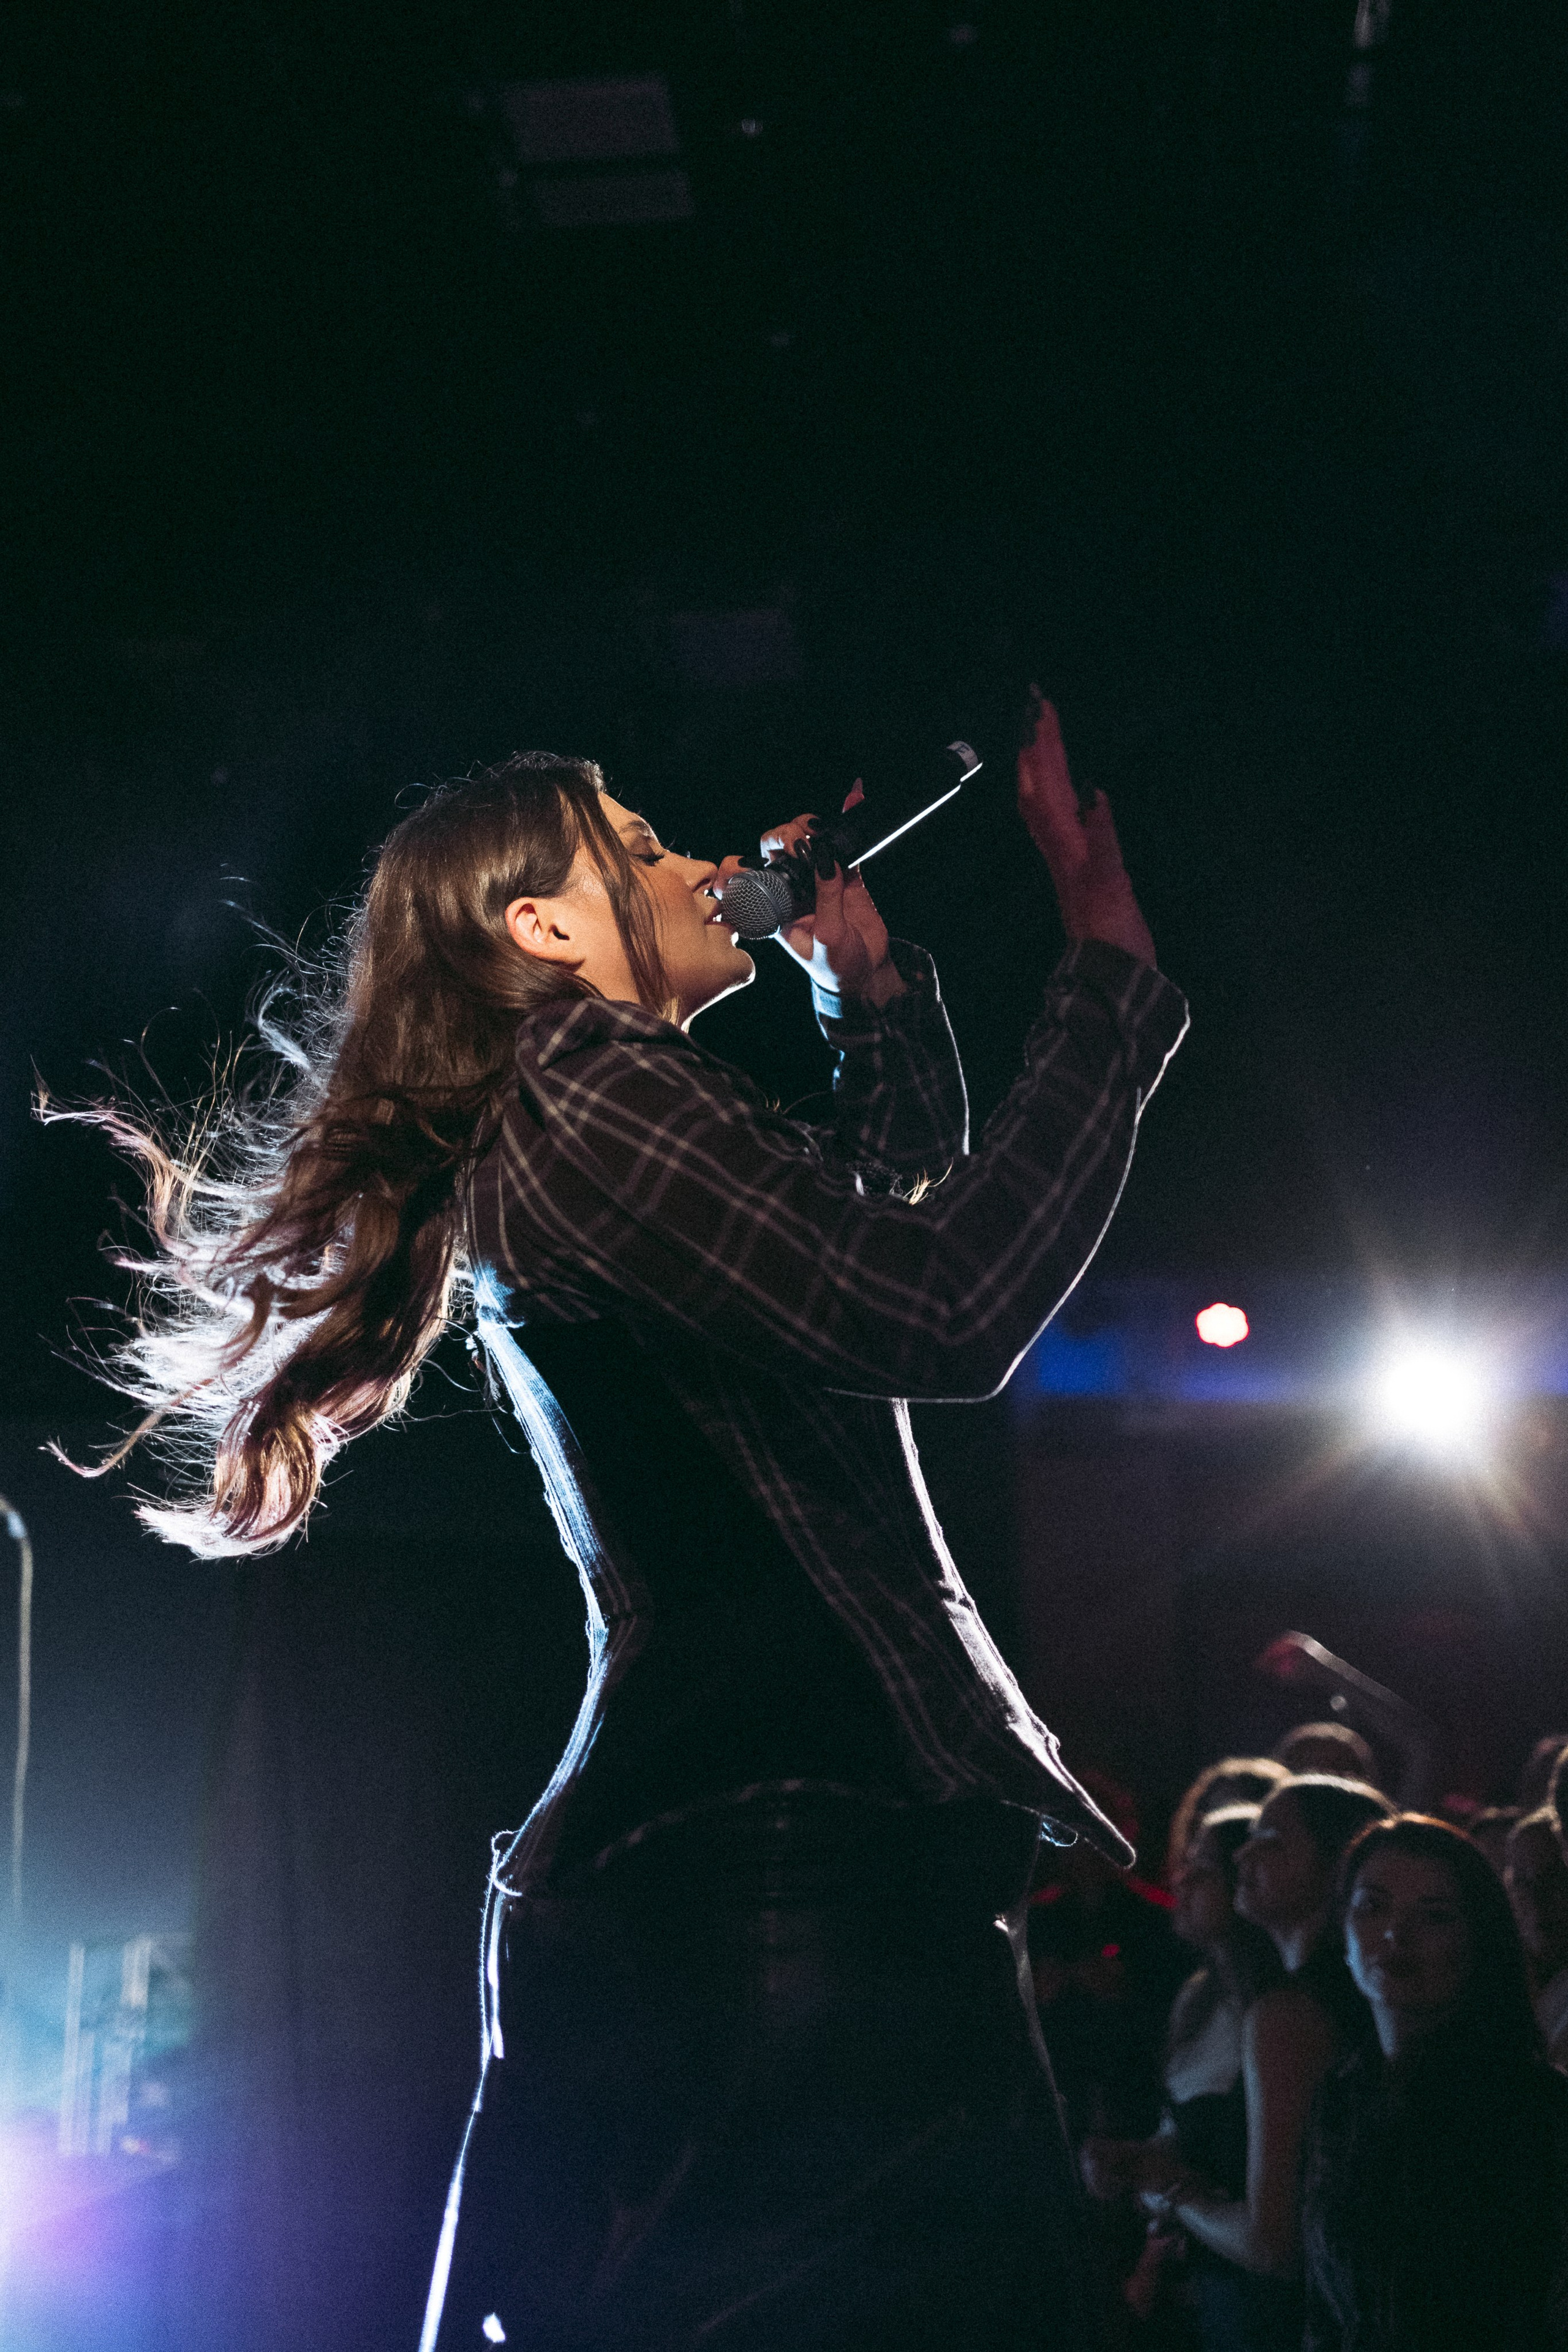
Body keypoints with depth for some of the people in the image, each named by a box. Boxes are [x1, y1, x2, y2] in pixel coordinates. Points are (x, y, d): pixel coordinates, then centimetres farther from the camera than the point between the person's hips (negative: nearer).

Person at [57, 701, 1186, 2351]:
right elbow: (945, 1308, -17)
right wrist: (1111, 965, -8)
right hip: (773, 1862, -10)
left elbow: (903, 1177, 40)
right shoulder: (581, 1084, -6)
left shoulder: (568, 1118, 26)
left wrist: (864, 964, 30)